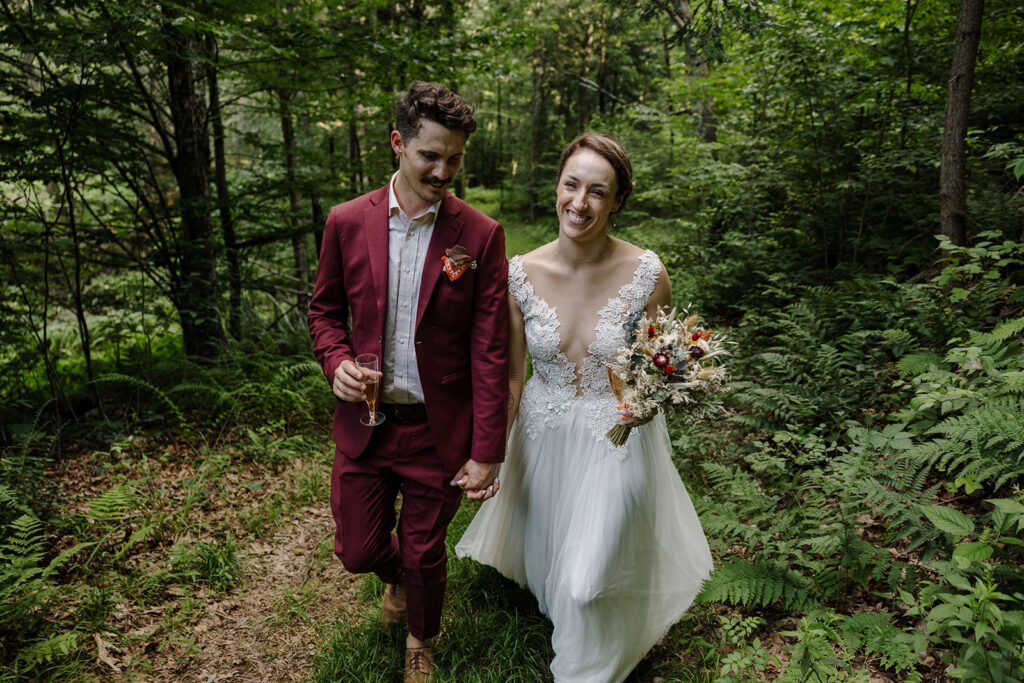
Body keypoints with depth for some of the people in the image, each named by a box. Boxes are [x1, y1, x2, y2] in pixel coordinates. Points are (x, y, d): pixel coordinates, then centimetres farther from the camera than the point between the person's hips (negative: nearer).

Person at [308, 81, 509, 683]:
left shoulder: (481, 236, -11)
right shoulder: (348, 222, -3)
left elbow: (490, 352, -11)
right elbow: (326, 309, 10)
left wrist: (487, 453, -11)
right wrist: (337, 361, -12)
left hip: (438, 431, -2)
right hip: (364, 423, 3)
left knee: (424, 554, 16)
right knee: (358, 550, 16)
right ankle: (398, 579, 55)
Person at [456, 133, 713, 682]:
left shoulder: (647, 275, -17)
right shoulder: (521, 274, -12)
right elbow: (511, 376, -3)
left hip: (617, 440, -2)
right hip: (543, 438, 3)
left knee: (588, 579, 7)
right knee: (547, 560, 25)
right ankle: (556, 606, 62)